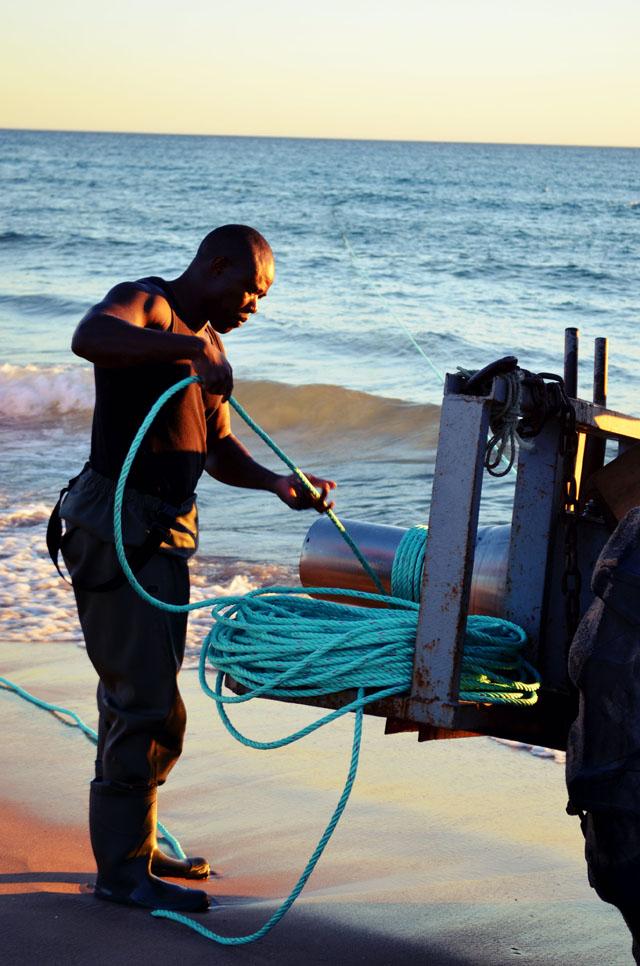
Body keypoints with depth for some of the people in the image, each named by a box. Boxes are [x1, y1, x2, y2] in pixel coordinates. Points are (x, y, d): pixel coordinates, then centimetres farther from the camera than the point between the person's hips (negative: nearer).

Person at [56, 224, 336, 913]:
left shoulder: (208, 343, 20)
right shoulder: (145, 306, -9)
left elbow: (219, 449, 18)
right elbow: (90, 336, -33)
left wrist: (276, 483, 1)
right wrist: (192, 349, -40)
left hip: (163, 533, 10)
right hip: (118, 523, -10)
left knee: (141, 694, 17)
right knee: (146, 700, -10)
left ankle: (132, 847, 29)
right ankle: (122, 869, -3)